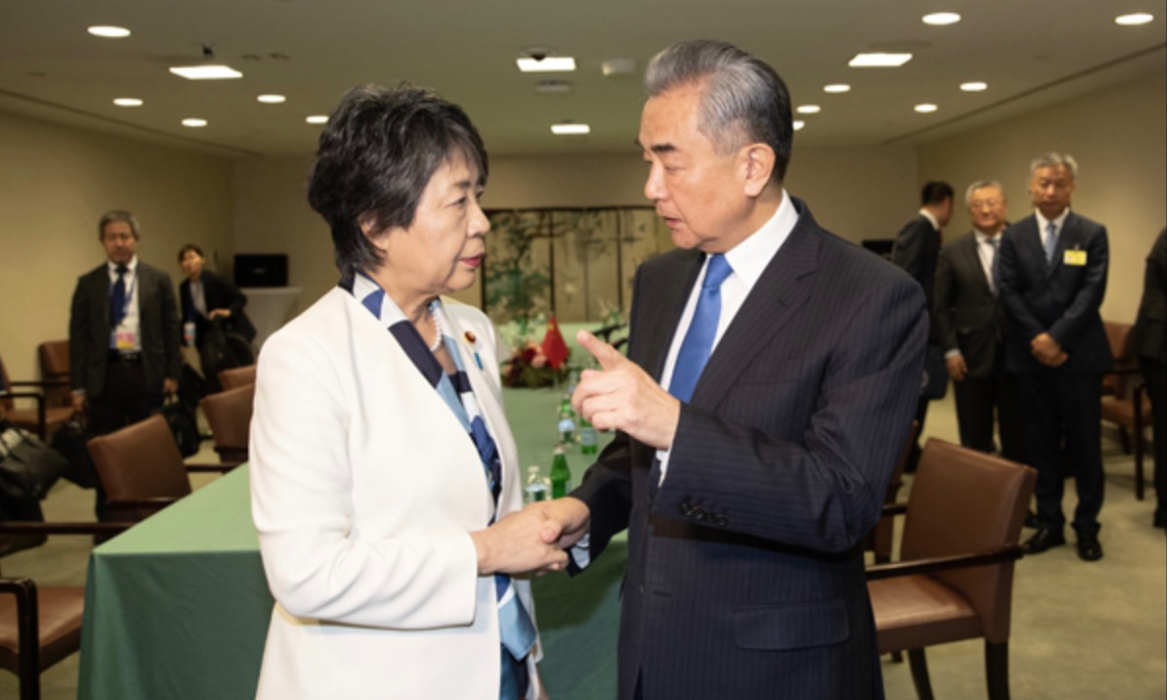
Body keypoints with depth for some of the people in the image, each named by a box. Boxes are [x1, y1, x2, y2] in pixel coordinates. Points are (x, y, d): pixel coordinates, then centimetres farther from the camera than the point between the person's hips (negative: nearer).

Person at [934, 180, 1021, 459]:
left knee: (1017, 437, 9)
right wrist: (951, 350, -3)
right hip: (972, 358, 1)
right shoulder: (953, 253, 3)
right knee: (975, 440, 10)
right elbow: (941, 307, 4)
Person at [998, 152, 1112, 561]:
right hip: (1031, 357, 2)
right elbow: (1010, 293, 0)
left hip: (1079, 356, -2)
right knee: (1040, 444, 8)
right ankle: (1049, 523, 18)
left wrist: (1056, 337, -16)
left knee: (1084, 443, 4)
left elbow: (1092, 292, -7)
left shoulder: (1092, 234, 1)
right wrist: (1038, 340, -10)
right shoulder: (1013, 236, 7)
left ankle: (1087, 527, 16)